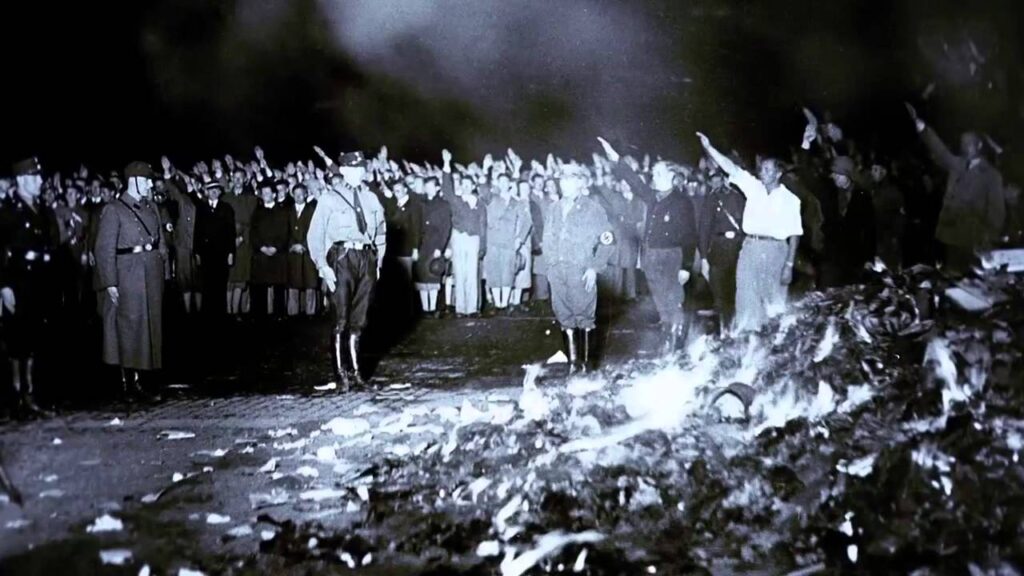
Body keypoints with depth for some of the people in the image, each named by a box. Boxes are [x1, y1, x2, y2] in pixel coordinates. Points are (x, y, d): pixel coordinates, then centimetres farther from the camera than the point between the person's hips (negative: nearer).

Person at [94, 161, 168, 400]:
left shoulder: (151, 208, 12)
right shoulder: (113, 210, -5)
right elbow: (105, 249, -8)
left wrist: (165, 272, 6)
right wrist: (110, 283, -14)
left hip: (152, 275, 6)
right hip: (128, 275, -6)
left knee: (151, 324, 7)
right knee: (129, 326, -3)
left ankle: (141, 373, 15)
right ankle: (128, 379, 2)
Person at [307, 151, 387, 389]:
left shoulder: (370, 198, 14)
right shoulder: (329, 199, 1)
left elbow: (381, 232, 19)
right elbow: (315, 236, -2)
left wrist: (378, 261, 11)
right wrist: (323, 266, -10)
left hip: (366, 258, 4)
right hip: (342, 258, -4)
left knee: (358, 318, 8)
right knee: (341, 318, -7)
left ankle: (355, 368, 15)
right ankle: (340, 370, -1)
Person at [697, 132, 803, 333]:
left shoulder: (790, 200, 0)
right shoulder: (754, 187, 8)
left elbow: (794, 234, -1)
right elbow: (730, 167, 2)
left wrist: (789, 264, -8)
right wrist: (708, 147, -8)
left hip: (775, 250, -3)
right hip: (750, 248, 3)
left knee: (774, 303, 2)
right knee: (747, 301, 3)